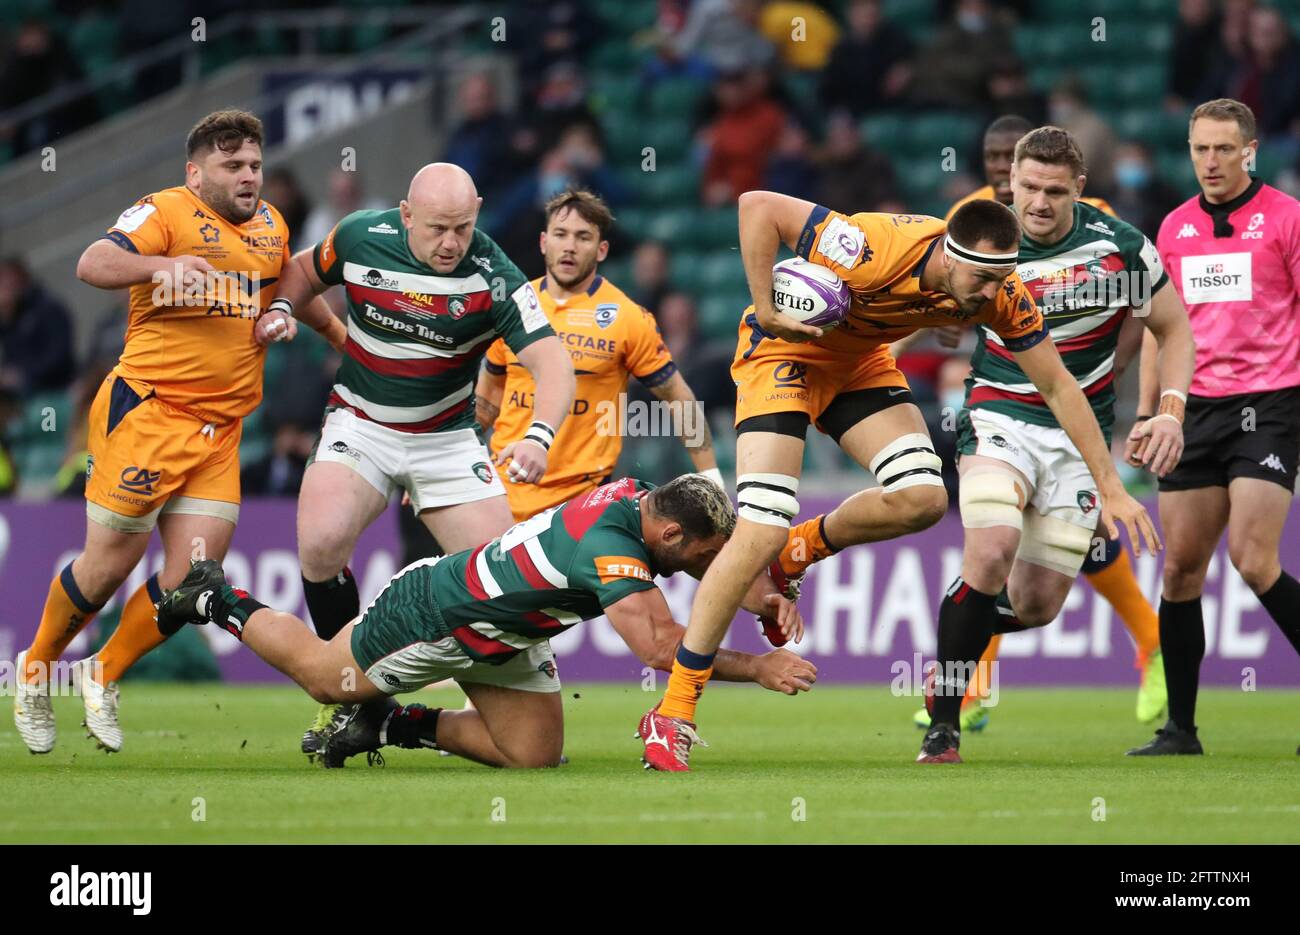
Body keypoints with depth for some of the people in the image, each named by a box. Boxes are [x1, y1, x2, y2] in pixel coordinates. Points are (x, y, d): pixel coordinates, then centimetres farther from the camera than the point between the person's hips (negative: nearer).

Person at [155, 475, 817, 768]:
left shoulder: (644, 500, -15)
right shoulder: (608, 545, -40)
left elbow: (728, 562, 0)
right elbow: (659, 646, -46)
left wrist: (767, 597, -20)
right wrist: (758, 669, -41)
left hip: (505, 638, 8)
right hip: (434, 618, -8)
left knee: (534, 755, 3)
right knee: (324, 677, 15)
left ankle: (390, 724, 19)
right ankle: (217, 600, 37)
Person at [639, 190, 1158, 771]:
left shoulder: (1001, 295, -19)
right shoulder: (875, 251, -37)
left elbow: (1057, 385, -8)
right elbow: (757, 206, -33)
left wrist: (1109, 487, -10)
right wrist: (765, 310, -32)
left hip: (860, 361, 6)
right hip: (785, 349, -6)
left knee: (922, 498, -14)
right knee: (762, 532, -18)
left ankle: (803, 548, 18)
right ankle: (673, 714, -12)